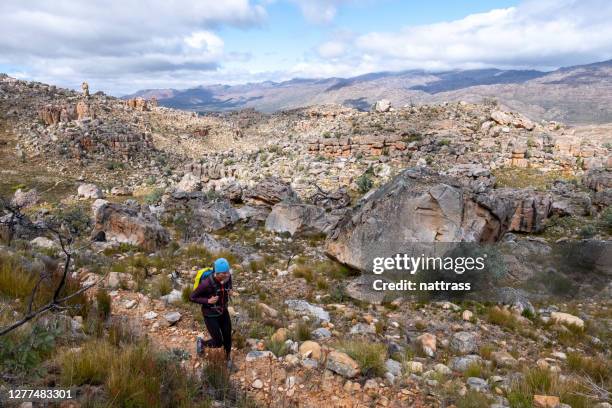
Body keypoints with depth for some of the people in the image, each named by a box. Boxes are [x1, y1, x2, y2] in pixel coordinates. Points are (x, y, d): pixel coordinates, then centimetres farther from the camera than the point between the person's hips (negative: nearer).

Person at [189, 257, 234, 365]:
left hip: (223, 312, 5)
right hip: (210, 315, -5)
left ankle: (228, 357, 47)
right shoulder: (207, 283, -35)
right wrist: (207, 301, -32)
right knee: (218, 343, 4)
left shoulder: (227, 277, -18)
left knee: (227, 337, 17)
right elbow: (192, 297, -20)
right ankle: (201, 342, 37)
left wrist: (230, 291, -13)